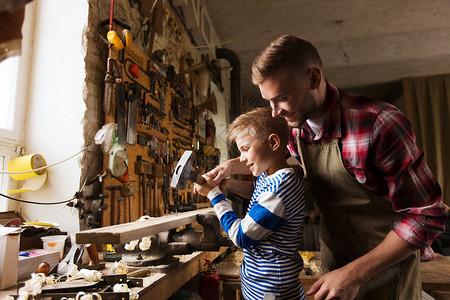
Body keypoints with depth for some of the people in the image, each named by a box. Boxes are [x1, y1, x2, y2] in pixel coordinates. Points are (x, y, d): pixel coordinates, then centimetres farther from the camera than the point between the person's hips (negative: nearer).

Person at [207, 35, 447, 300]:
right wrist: (232, 165, -3)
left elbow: (427, 215, -23)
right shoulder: (293, 126, -9)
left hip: (385, 264, -5)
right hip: (333, 256, 5)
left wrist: (355, 274, -25)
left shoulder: (379, 125, -29)